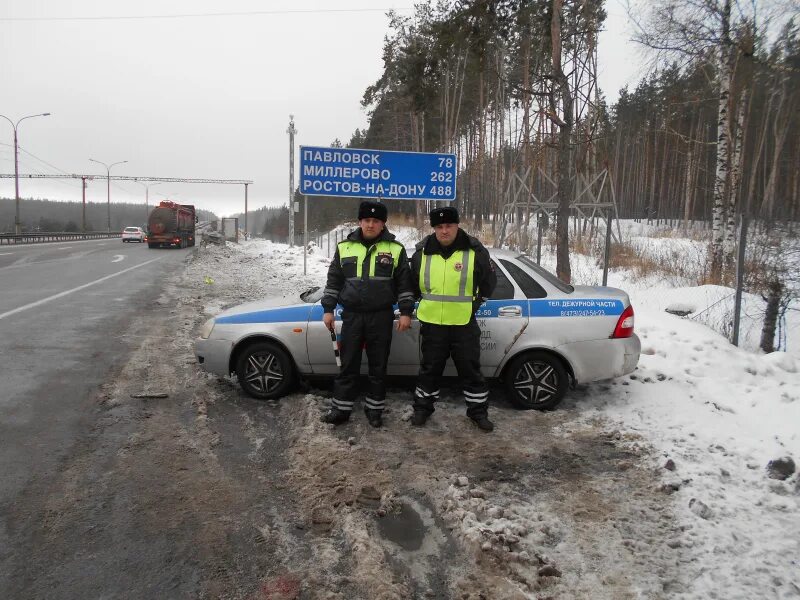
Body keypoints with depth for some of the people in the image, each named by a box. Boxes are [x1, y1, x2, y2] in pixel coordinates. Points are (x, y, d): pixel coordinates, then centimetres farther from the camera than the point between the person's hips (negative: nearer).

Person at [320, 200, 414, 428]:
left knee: (378, 366, 7)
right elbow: (333, 280, 11)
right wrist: (328, 309, 6)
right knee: (348, 365, 6)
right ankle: (341, 408, 16)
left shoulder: (395, 249, 1)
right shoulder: (344, 247, 6)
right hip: (352, 315, 2)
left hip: (381, 317, -1)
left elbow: (404, 283, 3)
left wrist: (406, 312, -3)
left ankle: (374, 408, 20)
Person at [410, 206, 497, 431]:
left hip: (464, 324, -1)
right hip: (431, 324, 2)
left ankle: (478, 411, 22)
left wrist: (473, 304, 10)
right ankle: (422, 408, 27)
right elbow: (413, 284, 18)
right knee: (429, 368, 12)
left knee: (470, 369, 8)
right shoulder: (422, 253, 1)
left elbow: (489, 282, 8)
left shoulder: (475, 252, -5)